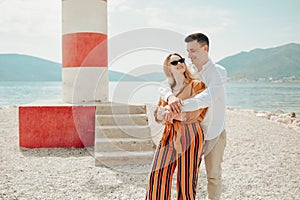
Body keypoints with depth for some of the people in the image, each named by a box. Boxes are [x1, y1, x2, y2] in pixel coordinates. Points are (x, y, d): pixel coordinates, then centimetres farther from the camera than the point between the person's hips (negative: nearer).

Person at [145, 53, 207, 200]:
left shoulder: (197, 85, -1)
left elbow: (195, 115, -11)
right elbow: (158, 114, 8)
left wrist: (171, 113, -9)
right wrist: (168, 110, -13)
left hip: (189, 136, -4)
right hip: (169, 136, 4)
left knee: (186, 180, 3)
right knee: (157, 176, 2)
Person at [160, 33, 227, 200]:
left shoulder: (218, 72, -13)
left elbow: (208, 97, -31)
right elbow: (164, 87, -10)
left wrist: (180, 106, -41)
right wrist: (170, 96, -34)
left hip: (214, 133, -4)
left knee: (213, 175, 10)